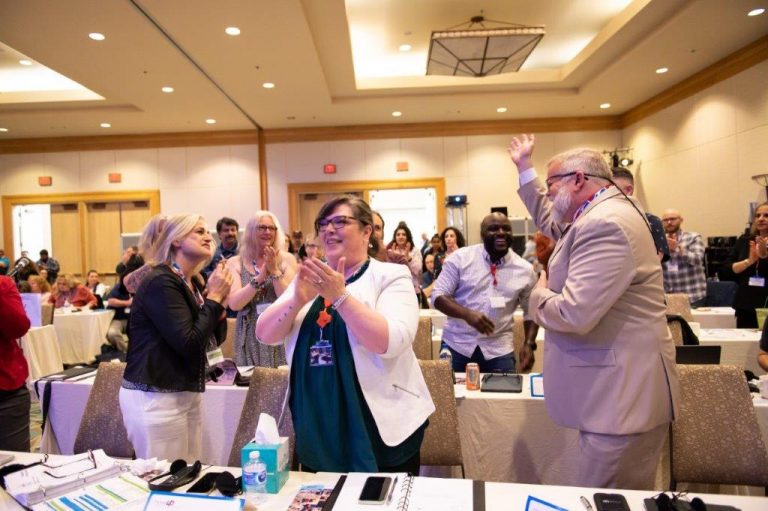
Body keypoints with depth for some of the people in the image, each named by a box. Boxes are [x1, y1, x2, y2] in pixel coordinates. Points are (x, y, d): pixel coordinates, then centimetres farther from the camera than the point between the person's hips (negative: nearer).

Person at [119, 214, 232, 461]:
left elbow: (215, 339, 12)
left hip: (185, 394, 9)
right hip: (154, 398, -8)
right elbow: (188, 343, -24)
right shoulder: (160, 282, -16)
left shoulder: (193, 283, 10)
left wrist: (219, 299, -4)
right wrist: (214, 298, -16)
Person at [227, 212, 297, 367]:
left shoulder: (287, 259, 0)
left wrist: (274, 271, -17)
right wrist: (261, 276, -18)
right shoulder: (235, 263, 1)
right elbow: (234, 304, -11)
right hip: (250, 337, 0)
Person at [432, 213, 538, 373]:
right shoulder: (460, 258, -6)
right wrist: (467, 314, -23)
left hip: (499, 350, 1)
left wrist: (529, 344, -3)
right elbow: (438, 296, -7)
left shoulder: (525, 269, 1)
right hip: (456, 345, -1)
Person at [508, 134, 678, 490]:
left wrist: (539, 295, -8)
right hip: (615, 386, 11)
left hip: (622, 394, -11)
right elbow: (548, 220, 32)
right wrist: (525, 169, 32)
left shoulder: (605, 223, -23)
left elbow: (573, 313, -30)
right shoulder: (597, 214, 12)